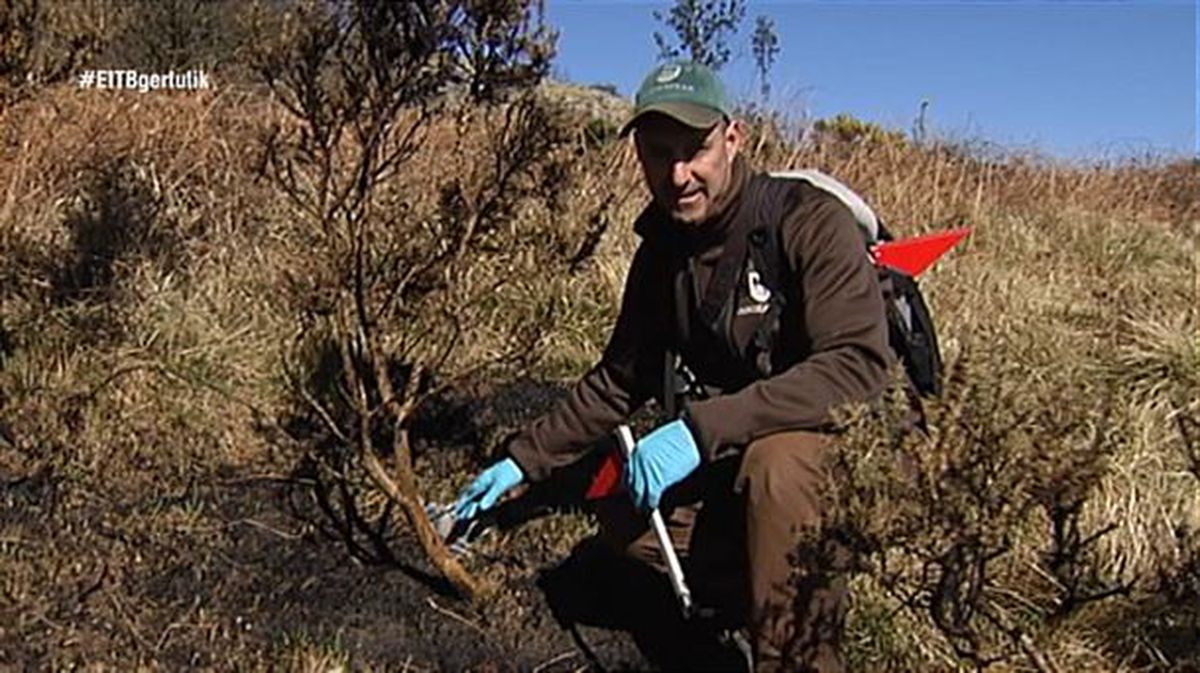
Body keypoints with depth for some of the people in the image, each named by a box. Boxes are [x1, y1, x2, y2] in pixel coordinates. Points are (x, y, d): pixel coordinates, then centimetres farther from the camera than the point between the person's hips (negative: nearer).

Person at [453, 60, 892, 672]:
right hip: (736, 457, 7)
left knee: (776, 460, -37)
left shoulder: (810, 222, -21)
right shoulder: (661, 250, 1)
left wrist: (701, 429, -38)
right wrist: (522, 461, 4)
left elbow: (858, 364, -33)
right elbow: (619, 381, 10)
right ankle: (808, 590, 3)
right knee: (622, 515, -10)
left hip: (856, 439, -6)